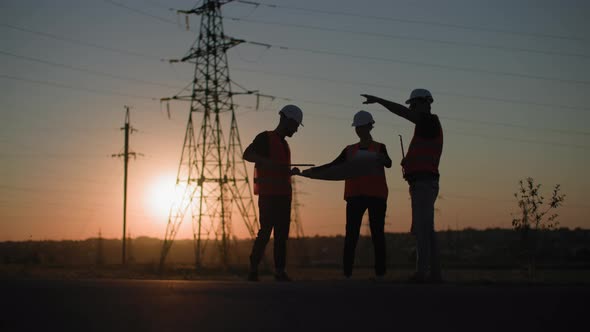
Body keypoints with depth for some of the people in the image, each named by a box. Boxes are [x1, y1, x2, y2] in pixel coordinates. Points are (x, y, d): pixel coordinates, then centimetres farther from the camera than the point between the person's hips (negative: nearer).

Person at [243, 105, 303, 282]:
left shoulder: (284, 144, 22)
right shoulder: (265, 138, -2)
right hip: (268, 195, -8)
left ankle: (280, 272, 0)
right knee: (265, 232, -13)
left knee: (282, 234, 1)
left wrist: (292, 171, 9)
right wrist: (267, 161, -30)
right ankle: (253, 270, -7)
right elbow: (247, 155, -17)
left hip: (283, 195, 8)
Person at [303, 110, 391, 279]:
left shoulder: (379, 148, 8)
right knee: (351, 235, -7)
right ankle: (347, 273, -10)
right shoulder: (349, 150, 17)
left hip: (376, 195, -2)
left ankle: (380, 273, -3)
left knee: (377, 233, -4)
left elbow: (388, 163, -12)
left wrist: (381, 159, -36)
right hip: (355, 196, 2)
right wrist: (312, 170, -3)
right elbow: (333, 166, 10)